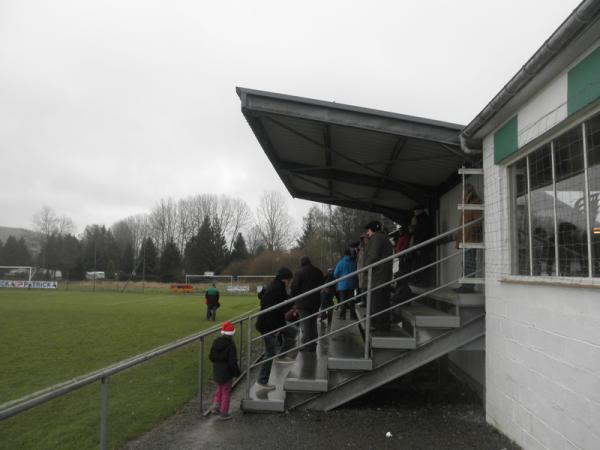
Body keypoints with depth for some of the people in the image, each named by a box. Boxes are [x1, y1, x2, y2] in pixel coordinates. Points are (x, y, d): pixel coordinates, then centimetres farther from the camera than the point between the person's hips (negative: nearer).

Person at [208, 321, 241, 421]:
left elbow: (211, 357, 5)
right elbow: (232, 361, -20)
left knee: (219, 388, 26)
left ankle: (215, 405, 15)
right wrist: (237, 372, -8)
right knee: (226, 391, 9)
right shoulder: (230, 345, -22)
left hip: (216, 371, 5)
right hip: (227, 372, -5)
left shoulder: (215, 342, -3)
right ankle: (223, 413, 17)